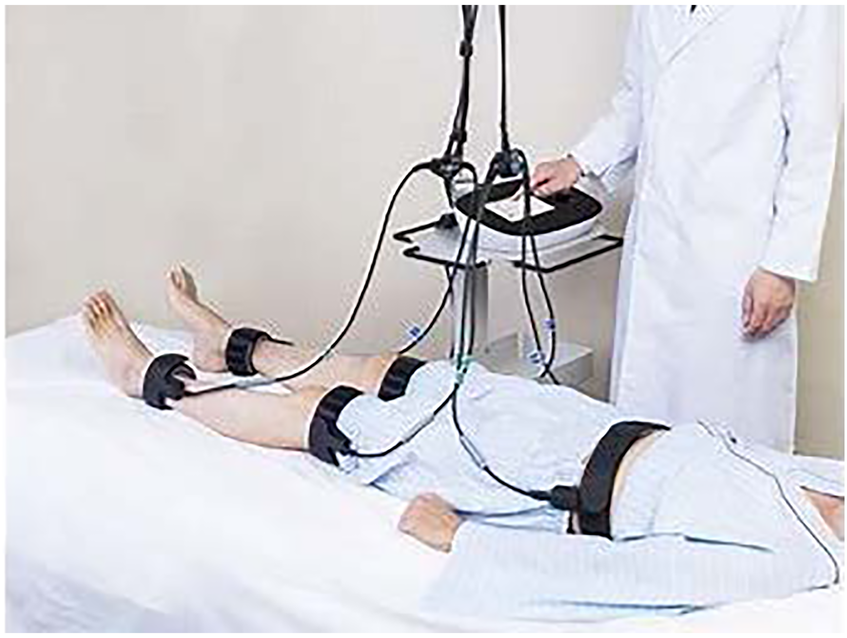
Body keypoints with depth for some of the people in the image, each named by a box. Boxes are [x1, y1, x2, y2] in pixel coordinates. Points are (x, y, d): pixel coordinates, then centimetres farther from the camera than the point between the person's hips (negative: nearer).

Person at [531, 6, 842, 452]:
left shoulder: (805, 8, -9)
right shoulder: (653, 11, 11)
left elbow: (813, 137, -10)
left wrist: (785, 266, -13)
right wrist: (579, 162, 10)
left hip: (736, 255, -6)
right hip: (653, 242, 6)